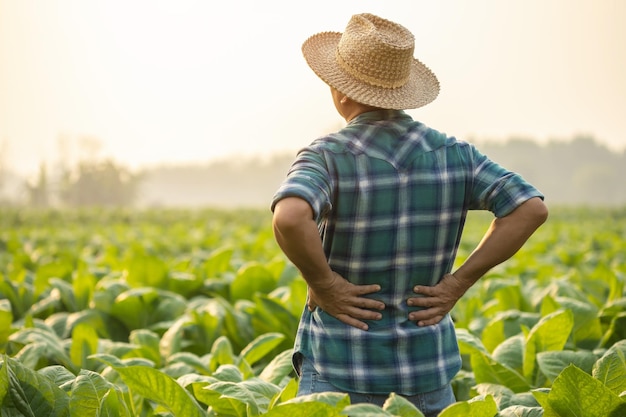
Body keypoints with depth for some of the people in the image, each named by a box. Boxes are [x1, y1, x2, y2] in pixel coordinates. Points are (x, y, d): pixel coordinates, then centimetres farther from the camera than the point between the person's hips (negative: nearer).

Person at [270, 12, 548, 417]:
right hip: (427, 367, 4)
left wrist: (323, 284, -17)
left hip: (342, 371, -4)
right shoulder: (452, 153, 1)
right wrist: (457, 283, -4)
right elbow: (532, 208, -6)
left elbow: (290, 218, -34)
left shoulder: (328, 156, -14)